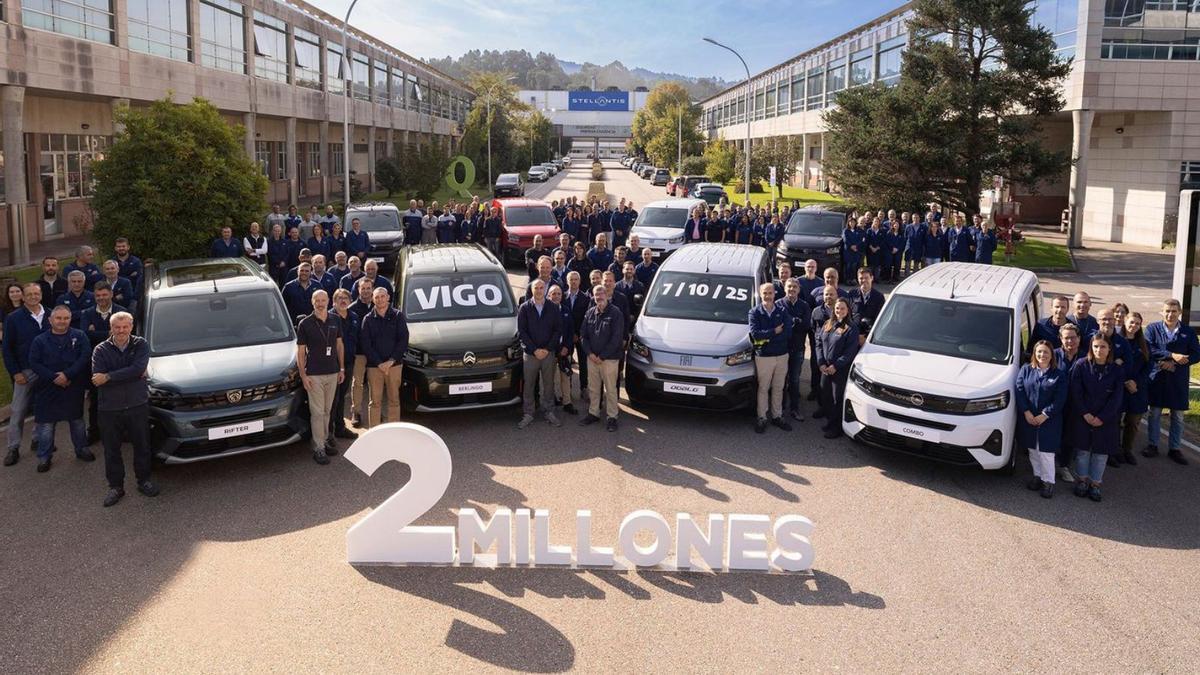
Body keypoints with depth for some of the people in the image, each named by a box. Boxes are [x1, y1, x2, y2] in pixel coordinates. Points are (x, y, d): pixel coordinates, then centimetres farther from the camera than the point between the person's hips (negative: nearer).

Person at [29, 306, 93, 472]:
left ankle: (81, 449, 31)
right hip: (48, 389, -1)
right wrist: (54, 377, -17)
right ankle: (44, 457, 13)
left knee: (77, 420, 15)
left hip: (74, 388, 1)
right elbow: (34, 363, -5)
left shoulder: (79, 336, 0)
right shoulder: (40, 340, 0)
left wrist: (68, 374, -19)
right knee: (46, 423, 2)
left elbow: (85, 357, -10)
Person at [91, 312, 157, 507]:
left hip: (138, 405, 0)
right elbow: (96, 380, -14)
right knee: (112, 450, 9)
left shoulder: (140, 345, -1)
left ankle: (144, 481, 27)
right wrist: (132, 376, -17)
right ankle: (115, 486, 22)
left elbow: (138, 369, -19)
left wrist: (108, 377, -20)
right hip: (110, 408, 0)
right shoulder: (101, 350, -1)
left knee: (142, 446, 11)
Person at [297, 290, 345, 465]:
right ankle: (319, 449, 1)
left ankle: (325, 440, 24)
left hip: (333, 373, 4)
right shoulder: (305, 324, -6)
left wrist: (342, 368, 10)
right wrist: (303, 375, -10)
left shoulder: (335, 322, 5)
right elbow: (300, 351, -5)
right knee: (317, 412, -3)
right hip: (314, 375, -4)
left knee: (327, 410, 13)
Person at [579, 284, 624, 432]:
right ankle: (593, 413, 24)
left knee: (610, 389, 0)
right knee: (593, 388, 12)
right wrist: (590, 353, -6)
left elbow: (616, 338, -12)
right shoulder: (590, 313, 7)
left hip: (609, 359, -5)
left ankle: (612, 417, 9)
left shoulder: (615, 313, -8)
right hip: (592, 358, 5)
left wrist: (602, 356, -13)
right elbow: (584, 335, 9)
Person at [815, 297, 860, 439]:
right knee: (825, 396, 13)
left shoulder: (851, 328, -9)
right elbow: (819, 343, 8)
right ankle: (829, 422, 29)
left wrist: (836, 366, -16)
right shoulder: (827, 324, 9)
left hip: (841, 370, -6)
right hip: (825, 368, 6)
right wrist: (821, 363, -4)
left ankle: (836, 427, 11)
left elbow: (850, 351, -14)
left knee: (838, 399, 1)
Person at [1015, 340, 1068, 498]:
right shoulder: (1025, 370, 5)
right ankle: (1037, 476, 26)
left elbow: (1059, 399, -6)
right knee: (1033, 450, 11)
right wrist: (1026, 412, -10)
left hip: (1049, 421, -3)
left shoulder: (1059, 375, -1)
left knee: (1046, 452, -4)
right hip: (1028, 419, 3)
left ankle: (1048, 481, 7)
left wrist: (1045, 415, -13)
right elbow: (1019, 391, -1)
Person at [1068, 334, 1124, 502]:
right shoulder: (1080, 366, -5)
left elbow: (1116, 398, -5)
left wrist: (1101, 418, -12)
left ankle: (1095, 484, 18)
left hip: (1106, 420, 1)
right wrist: (1085, 414, -13)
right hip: (1082, 417, -1)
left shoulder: (1117, 371, -2)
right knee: (1083, 449, 8)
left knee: (1101, 452, 6)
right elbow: (1075, 393, -6)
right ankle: (1082, 480, 23)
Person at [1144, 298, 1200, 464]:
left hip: (1178, 380, 1)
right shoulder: (1152, 328, -1)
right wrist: (1172, 355, -23)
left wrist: (1174, 363, -16)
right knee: (1154, 413, 7)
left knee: (1178, 416, 8)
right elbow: (1149, 350, -13)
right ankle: (1153, 445, 20)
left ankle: (1174, 448, 20)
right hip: (1156, 378, -1)